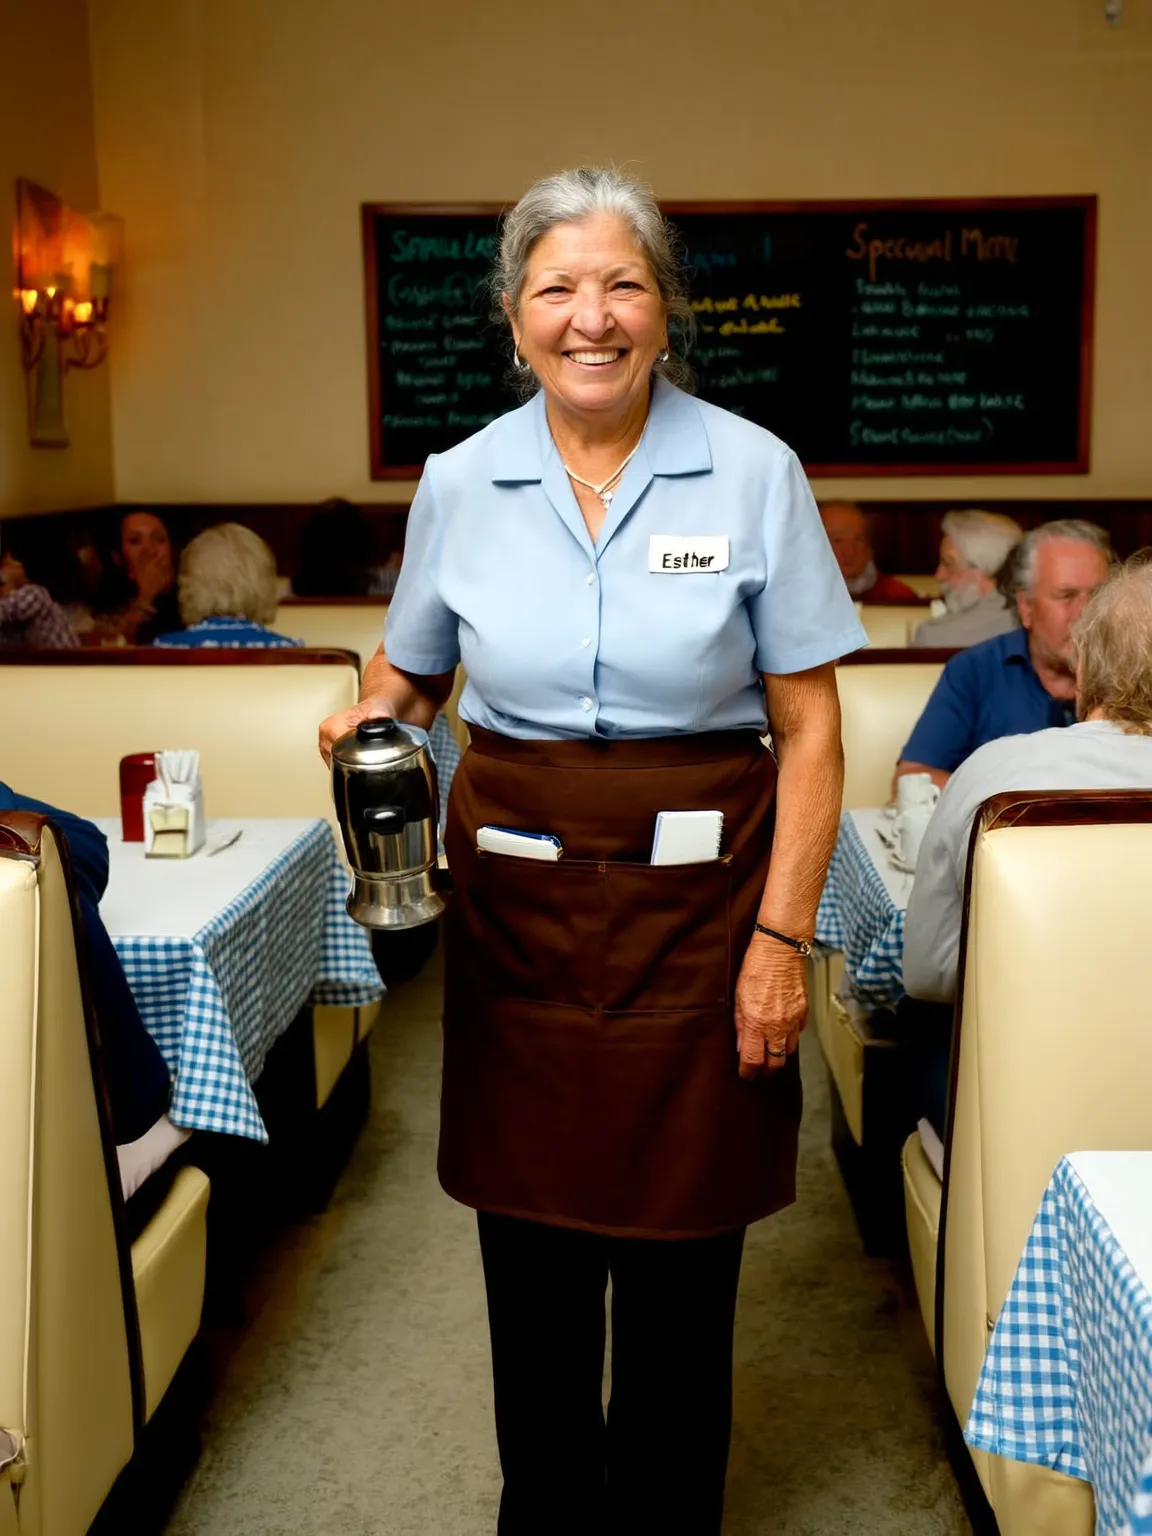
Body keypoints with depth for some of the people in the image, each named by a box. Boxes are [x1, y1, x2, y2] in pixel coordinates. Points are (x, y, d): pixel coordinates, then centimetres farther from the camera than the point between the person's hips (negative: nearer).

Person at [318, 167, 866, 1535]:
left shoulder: (752, 472, -4)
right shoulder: (460, 483, 3)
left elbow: (809, 727, -3)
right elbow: (409, 668, 17)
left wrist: (781, 935, -9)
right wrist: (374, 716, -6)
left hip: (696, 902, -2)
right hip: (516, 899, 2)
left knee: (680, 1255, 8)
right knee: (530, 1244, 12)